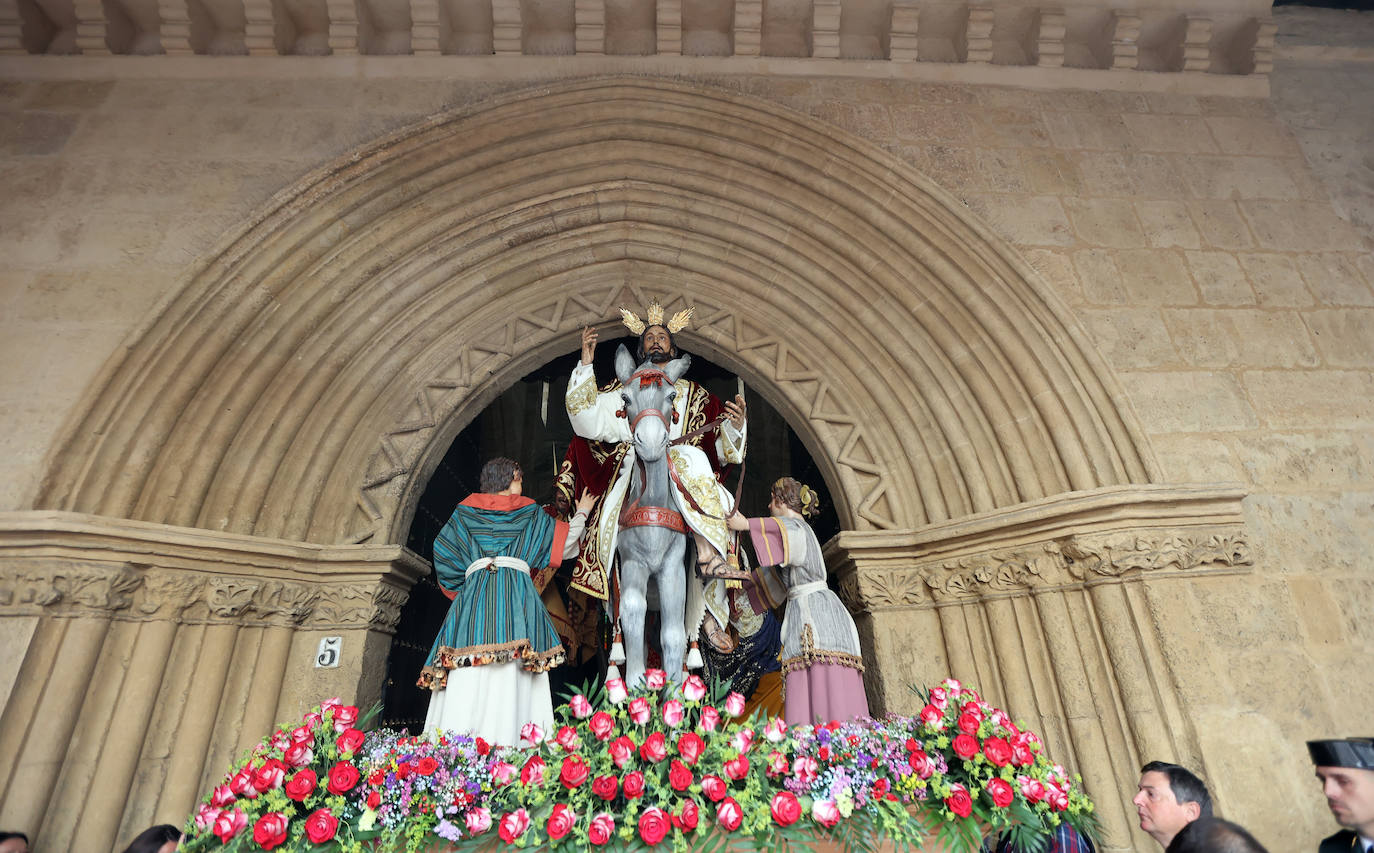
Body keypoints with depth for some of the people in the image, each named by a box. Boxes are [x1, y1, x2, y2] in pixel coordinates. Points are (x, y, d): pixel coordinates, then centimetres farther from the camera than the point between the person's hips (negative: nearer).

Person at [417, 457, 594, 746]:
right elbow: (564, 543, 20)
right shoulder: (530, 511, 14)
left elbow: (443, 550, 15)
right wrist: (582, 512, 36)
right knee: (513, 668, -9)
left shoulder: (466, 509, 18)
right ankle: (503, 738, -20)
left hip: (475, 591, 2)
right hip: (516, 587, -2)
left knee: (468, 670, -5)